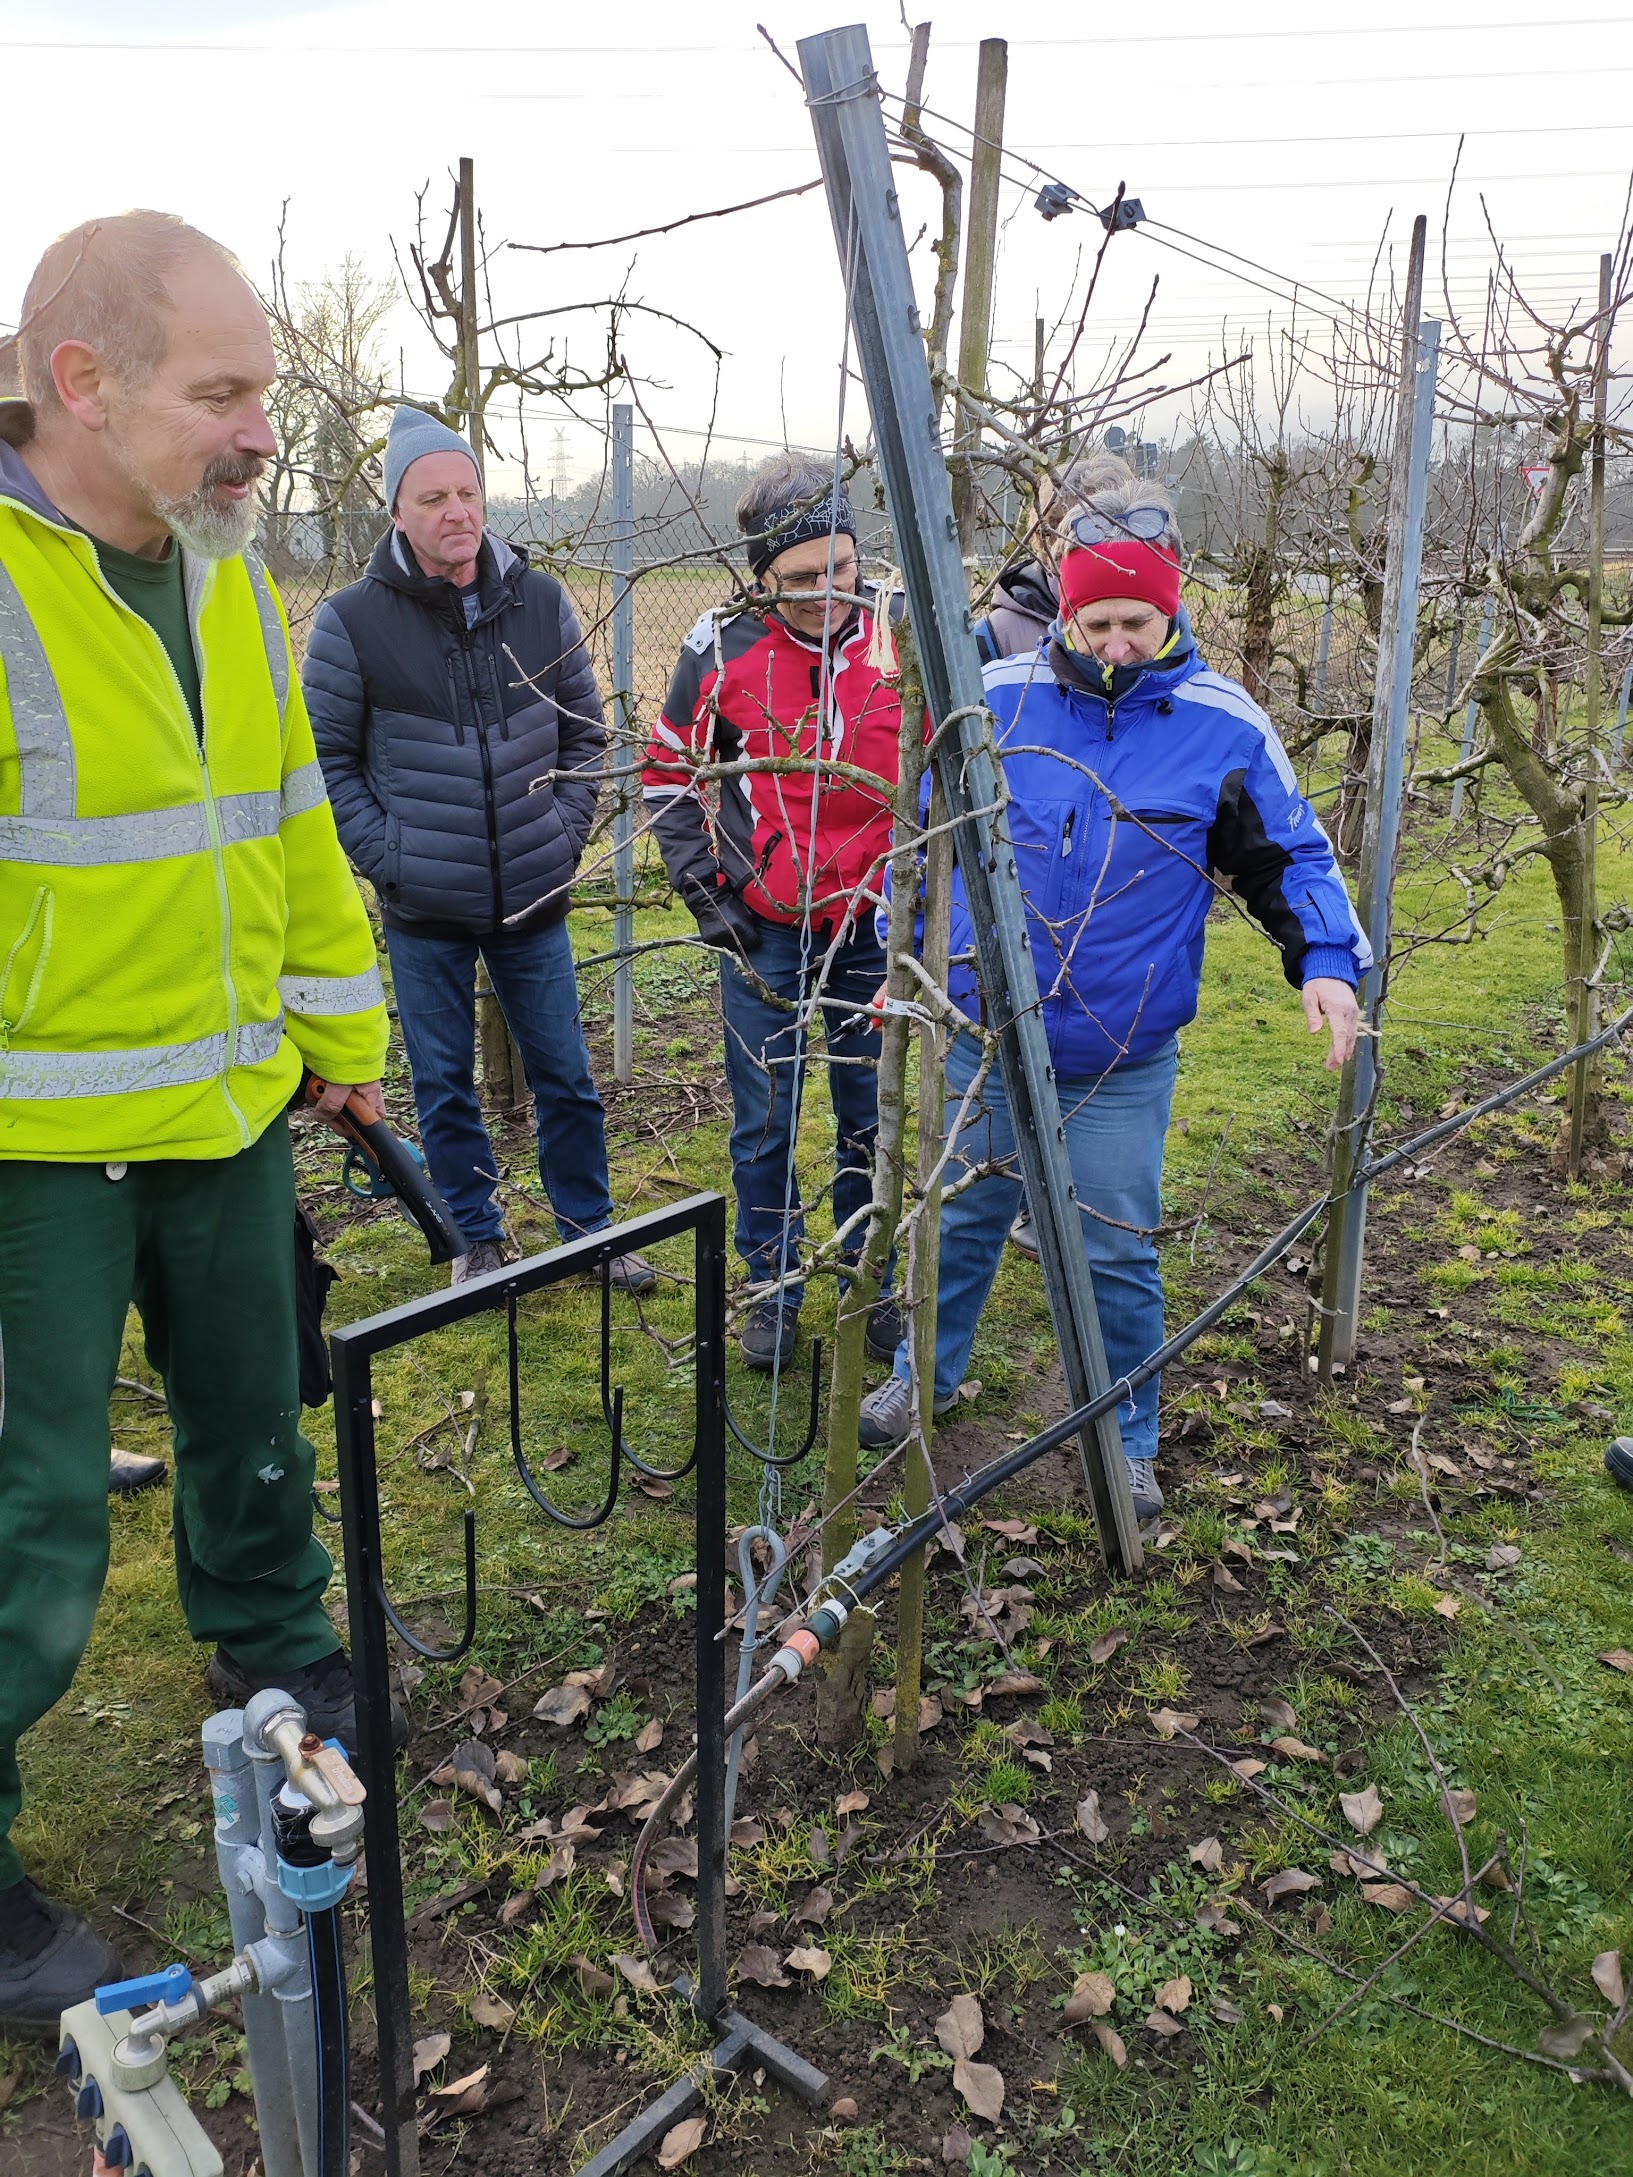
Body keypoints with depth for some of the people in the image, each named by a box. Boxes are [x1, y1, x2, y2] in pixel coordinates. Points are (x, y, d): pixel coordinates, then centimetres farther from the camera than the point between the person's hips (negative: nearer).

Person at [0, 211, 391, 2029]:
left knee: (253, 1418, 20)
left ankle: (272, 1654, 46)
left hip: (231, 1111, 7)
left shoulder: (224, 576, 7)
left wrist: (342, 1033, 17)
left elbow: (290, 820, 15)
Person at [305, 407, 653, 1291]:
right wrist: (386, 857, -8)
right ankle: (478, 1239, 29)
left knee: (565, 1076, 11)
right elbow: (328, 760, -1)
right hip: (423, 914, -2)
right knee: (444, 1086, 10)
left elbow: (584, 735, 10)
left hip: (534, 900, 2)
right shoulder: (352, 621, -8)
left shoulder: (540, 601, 1)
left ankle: (590, 1229, 29)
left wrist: (564, 835, 2)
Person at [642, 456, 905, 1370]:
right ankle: (773, 1292, 25)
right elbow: (670, 773, 6)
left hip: (872, 926, 1)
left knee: (870, 1116, 11)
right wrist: (703, 884, -1)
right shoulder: (723, 652, -7)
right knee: (765, 1123, 7)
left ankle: (871, 1284, 29)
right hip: (762, 928, -1)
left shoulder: (899, 641, -4)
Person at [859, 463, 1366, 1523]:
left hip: (1124, 1060, -1)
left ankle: (1127, 1444, 29)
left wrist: (1327, 961, -13)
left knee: (1118, 1255, 8)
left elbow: (1294, 859, 3)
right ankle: (925, 1377, 42)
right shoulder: (995, 699, -5)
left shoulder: (1224, 727, -7)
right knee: (963, 1217, 18)